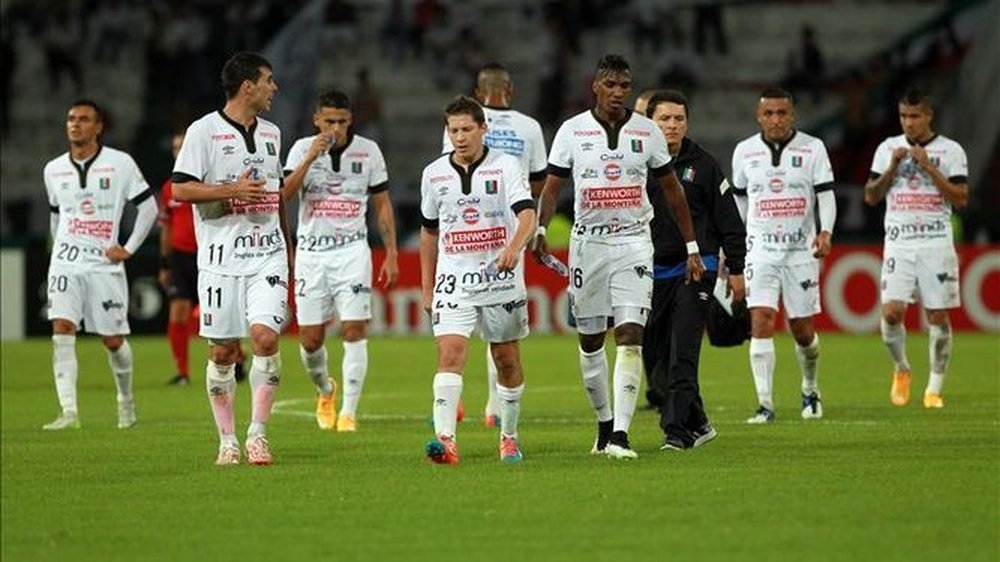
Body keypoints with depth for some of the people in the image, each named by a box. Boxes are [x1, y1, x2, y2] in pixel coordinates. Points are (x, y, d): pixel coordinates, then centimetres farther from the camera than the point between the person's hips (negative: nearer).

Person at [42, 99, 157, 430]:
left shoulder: (120, 163, -4)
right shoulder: (54, 170, 8)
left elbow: (148, 207, 1)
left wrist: (129, 248, -4)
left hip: (104, 263, -2)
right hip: (66, 262, 2)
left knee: (113, 340, 4)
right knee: (62, 329, -17)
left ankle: (126, 400, 32)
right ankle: (69, 411, -22)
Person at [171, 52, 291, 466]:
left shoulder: (271, 132, 15)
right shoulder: (205, 130, -4)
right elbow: (179, 190, -10)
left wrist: (287, 245, 27)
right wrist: (233, 190, -15)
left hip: (267, 254, 4)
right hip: (221, 257, -4)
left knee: (266, 337, -14)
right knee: (222, 351, 1)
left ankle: (258, 432, -7)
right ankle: (227, 440, 12)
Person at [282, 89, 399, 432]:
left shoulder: (368, 151, 2)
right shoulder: (303, 149, 0)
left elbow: (382, 204, 9)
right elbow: (284, 194, -14)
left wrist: (391, 253, 6)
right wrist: (311, 158, -23)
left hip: (352, 249, -1)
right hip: (311, 250, 1)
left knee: (354, 331, -12)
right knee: (310, 338, 3)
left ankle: (348, 412, -8)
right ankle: (324, 391, 32)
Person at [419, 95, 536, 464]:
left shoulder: (505, 166, -5)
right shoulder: (434, 174, 6)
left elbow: (527, 213, -18)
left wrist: (514, 247, -39)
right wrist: (426, 288, 17)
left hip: (501, 280, -1)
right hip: (453, 280, 1)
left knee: (507, 361, 9)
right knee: (449, 354, -16)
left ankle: (509, 437, 27)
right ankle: (445, 440, -27)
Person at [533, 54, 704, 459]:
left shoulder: (647, 131, 2)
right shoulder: (572, 130, 1)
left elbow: (672, 190, 10)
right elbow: (552, 185, 3)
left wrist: (691, 248, 10)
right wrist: (540, 229, -15)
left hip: (634, 243, -1)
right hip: (588, 241, 1)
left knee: (630, 336, -13)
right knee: (590, 341, 8)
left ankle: (620, 434, -17)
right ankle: (604, 422, 26)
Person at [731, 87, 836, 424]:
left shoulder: (812, 148, -1)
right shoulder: (745, 152, 5)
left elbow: (826, 195, -3)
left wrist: (825, 233, -19)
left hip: (801, 249, 0)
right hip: (760, 248, 1)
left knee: (803, 330, 5)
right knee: (761, 321, -15)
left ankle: (810, 390, 33)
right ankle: (765, 404, -14)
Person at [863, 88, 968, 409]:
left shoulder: (950, 151, 2)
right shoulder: (888, 148, 10)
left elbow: (961, 199, -5)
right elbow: (871, 196, 9)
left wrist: (929, 168, -12)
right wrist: (893, 168, -5)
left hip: (936, 243, -1)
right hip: (898, 242, 1)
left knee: (938, 316, -1)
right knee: (891, 312, -11)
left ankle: (934, 388, 9)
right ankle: (901, 369, 15)